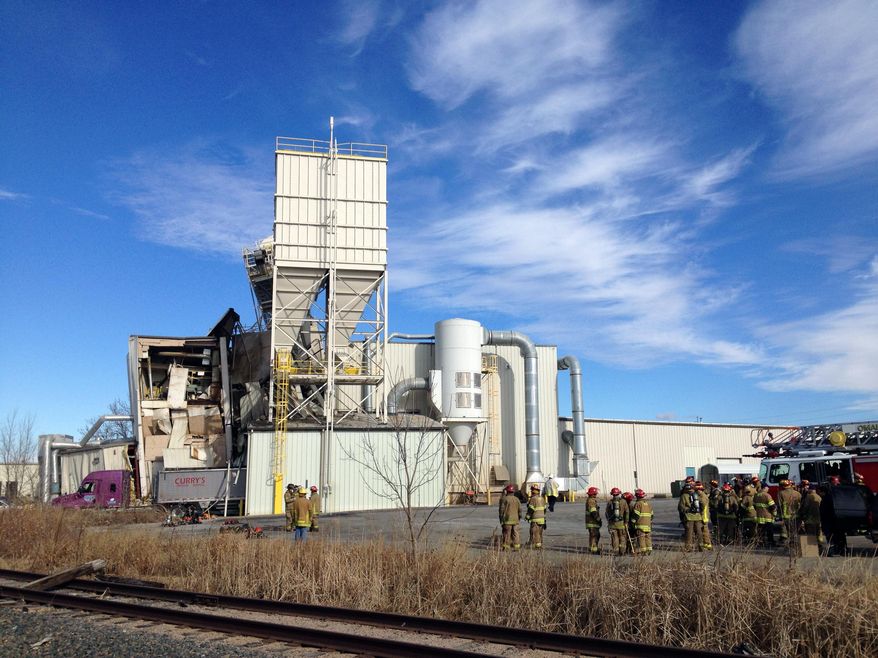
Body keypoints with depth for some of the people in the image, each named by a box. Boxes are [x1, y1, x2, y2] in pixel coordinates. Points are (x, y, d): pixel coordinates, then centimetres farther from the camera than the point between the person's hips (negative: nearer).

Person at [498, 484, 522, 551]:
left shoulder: (505, 499, -8)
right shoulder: (517, 499, 7)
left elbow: (502, 510, -7)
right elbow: (520, 510, 10)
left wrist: (501, 520, 0)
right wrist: (519, 518, 20)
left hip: (507, 520, -4)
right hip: (515, 520, 4)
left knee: (507, 533, 1)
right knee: (515, 533, 6)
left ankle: (506, 547, 3)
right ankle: (516, 546, 4)